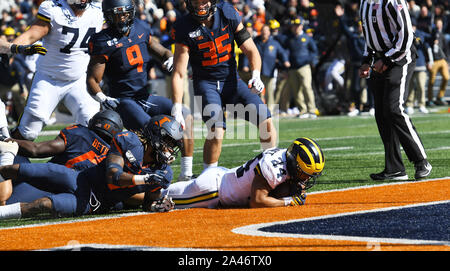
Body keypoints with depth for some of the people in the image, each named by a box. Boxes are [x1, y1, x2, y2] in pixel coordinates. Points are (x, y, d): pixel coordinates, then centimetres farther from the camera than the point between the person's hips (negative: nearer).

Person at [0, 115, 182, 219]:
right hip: (82, 181, -1)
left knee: (46, 204, -26)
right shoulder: (129, 141, -12)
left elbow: (148, 204, 12)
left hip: (90, 205, 1)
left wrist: (158, 205, -12)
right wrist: (145, 179, -31)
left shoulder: (162, 174, -1)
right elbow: (112, 176, -20)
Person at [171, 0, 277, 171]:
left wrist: (256, 75, -20)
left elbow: (250, 50, -2)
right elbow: (179, 73, -13)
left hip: (231, 80, 3)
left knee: (265, 121, -6)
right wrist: (177, 108, -21)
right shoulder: (184, 28, -14)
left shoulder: (228, 14, -7)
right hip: (206, 84, -3)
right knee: (217, 131, -25)